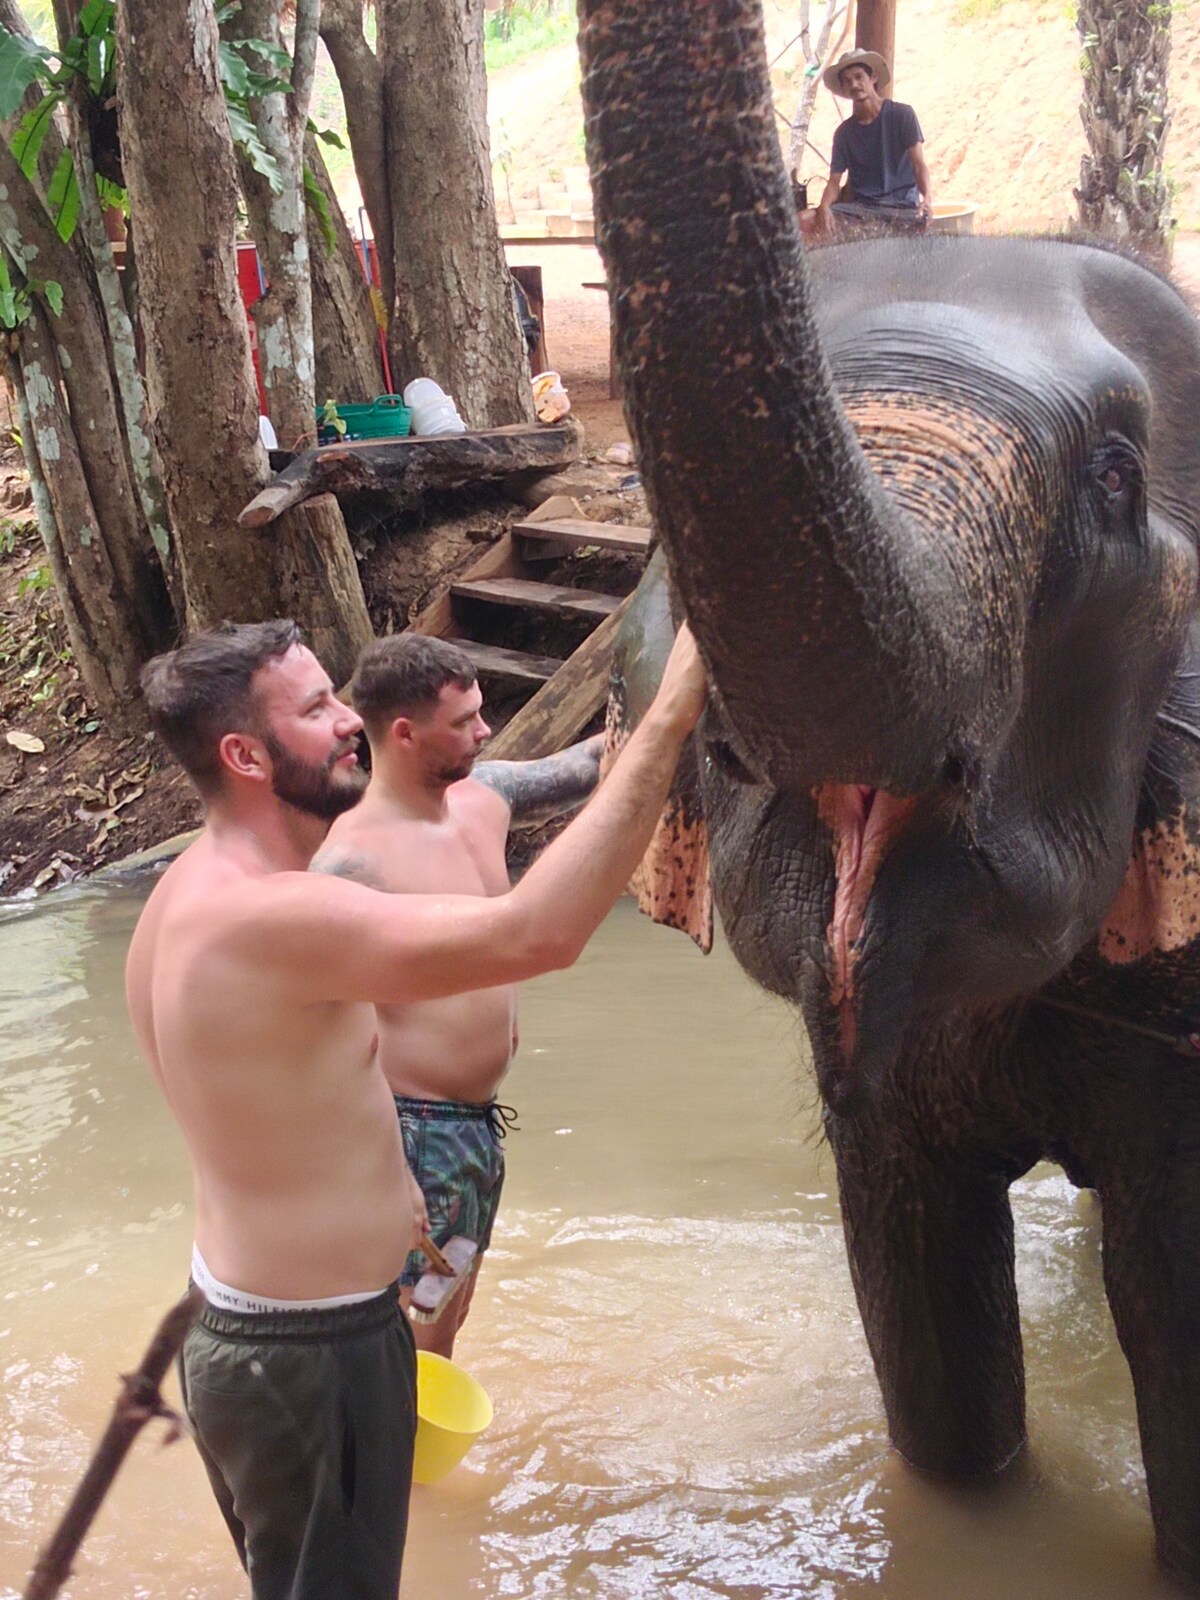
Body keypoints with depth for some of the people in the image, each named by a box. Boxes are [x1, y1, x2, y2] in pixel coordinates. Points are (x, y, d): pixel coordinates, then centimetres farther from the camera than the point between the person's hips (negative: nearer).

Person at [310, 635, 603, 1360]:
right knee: (406, 1341, -1)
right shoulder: (353, 859, -22)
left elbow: (584, 767, 18)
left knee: (447, 1324, 22)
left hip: (481, 1119, 9)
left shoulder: (481, 796, 2)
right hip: (412, 1130, -8)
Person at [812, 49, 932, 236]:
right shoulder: (844, 132, 12)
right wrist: (824, 206, -18)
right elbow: (835, 180, 7)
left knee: (921, 221, -39)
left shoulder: (902, 115, 2)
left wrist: (927, 197, -27)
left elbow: (919, 164, -6)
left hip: (902, 204, -3)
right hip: (860, 206, 3)